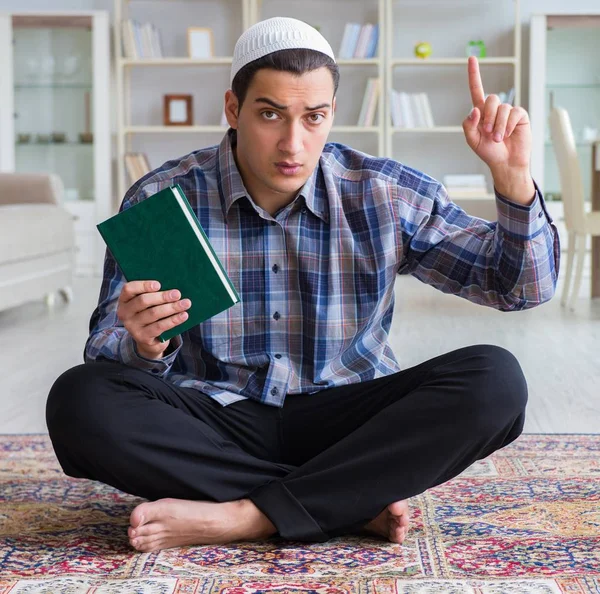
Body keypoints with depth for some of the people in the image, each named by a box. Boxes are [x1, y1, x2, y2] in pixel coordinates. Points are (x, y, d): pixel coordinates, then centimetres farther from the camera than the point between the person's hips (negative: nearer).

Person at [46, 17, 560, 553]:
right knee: (79, 400, -28)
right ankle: (356, 502, -22)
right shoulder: (161, 201, -5)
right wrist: (143, 346, -29)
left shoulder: (387, 194, -2)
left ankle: (246, 516, -25)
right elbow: (106, 354, -4)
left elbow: (523, 285, 1)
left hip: (345, 426, 1)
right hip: (216, 423, 0)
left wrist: (513, 175, -17)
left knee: (495, 381, -24)